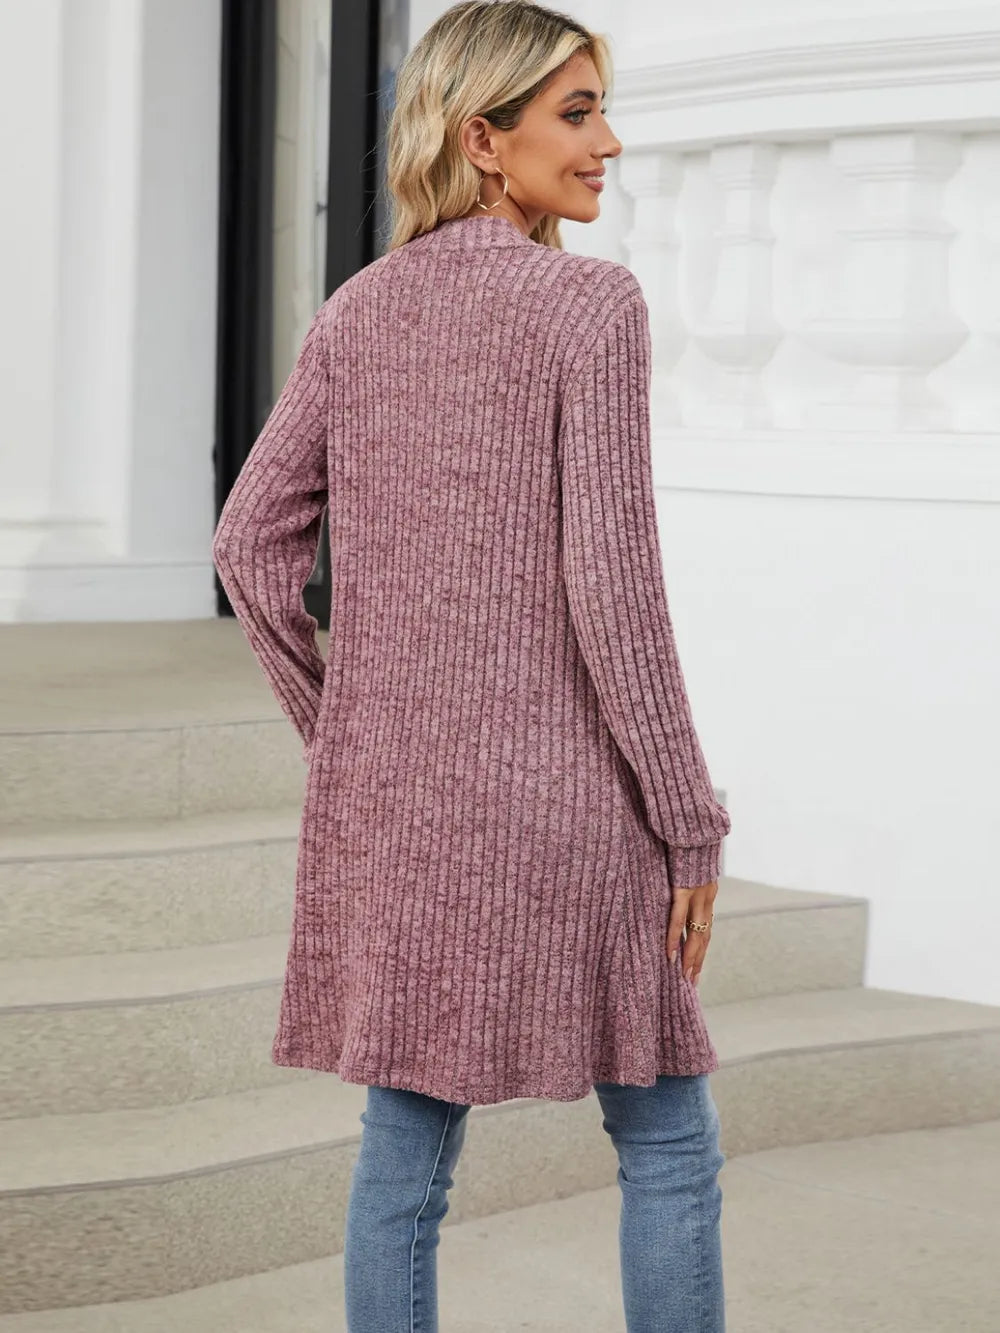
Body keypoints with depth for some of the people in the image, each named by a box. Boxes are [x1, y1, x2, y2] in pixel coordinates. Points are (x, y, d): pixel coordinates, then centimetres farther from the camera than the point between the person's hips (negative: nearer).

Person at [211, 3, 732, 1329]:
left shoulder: (355, 312, 6)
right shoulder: (591, 302, -11)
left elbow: (253, 548, 6)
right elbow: (609, 576, -16)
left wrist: (341, 742, 15)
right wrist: (689, 819, -9)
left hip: (390, 796, 6)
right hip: (558, 789, -5)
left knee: (406, 1148, 12)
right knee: (668, 1141, 10)